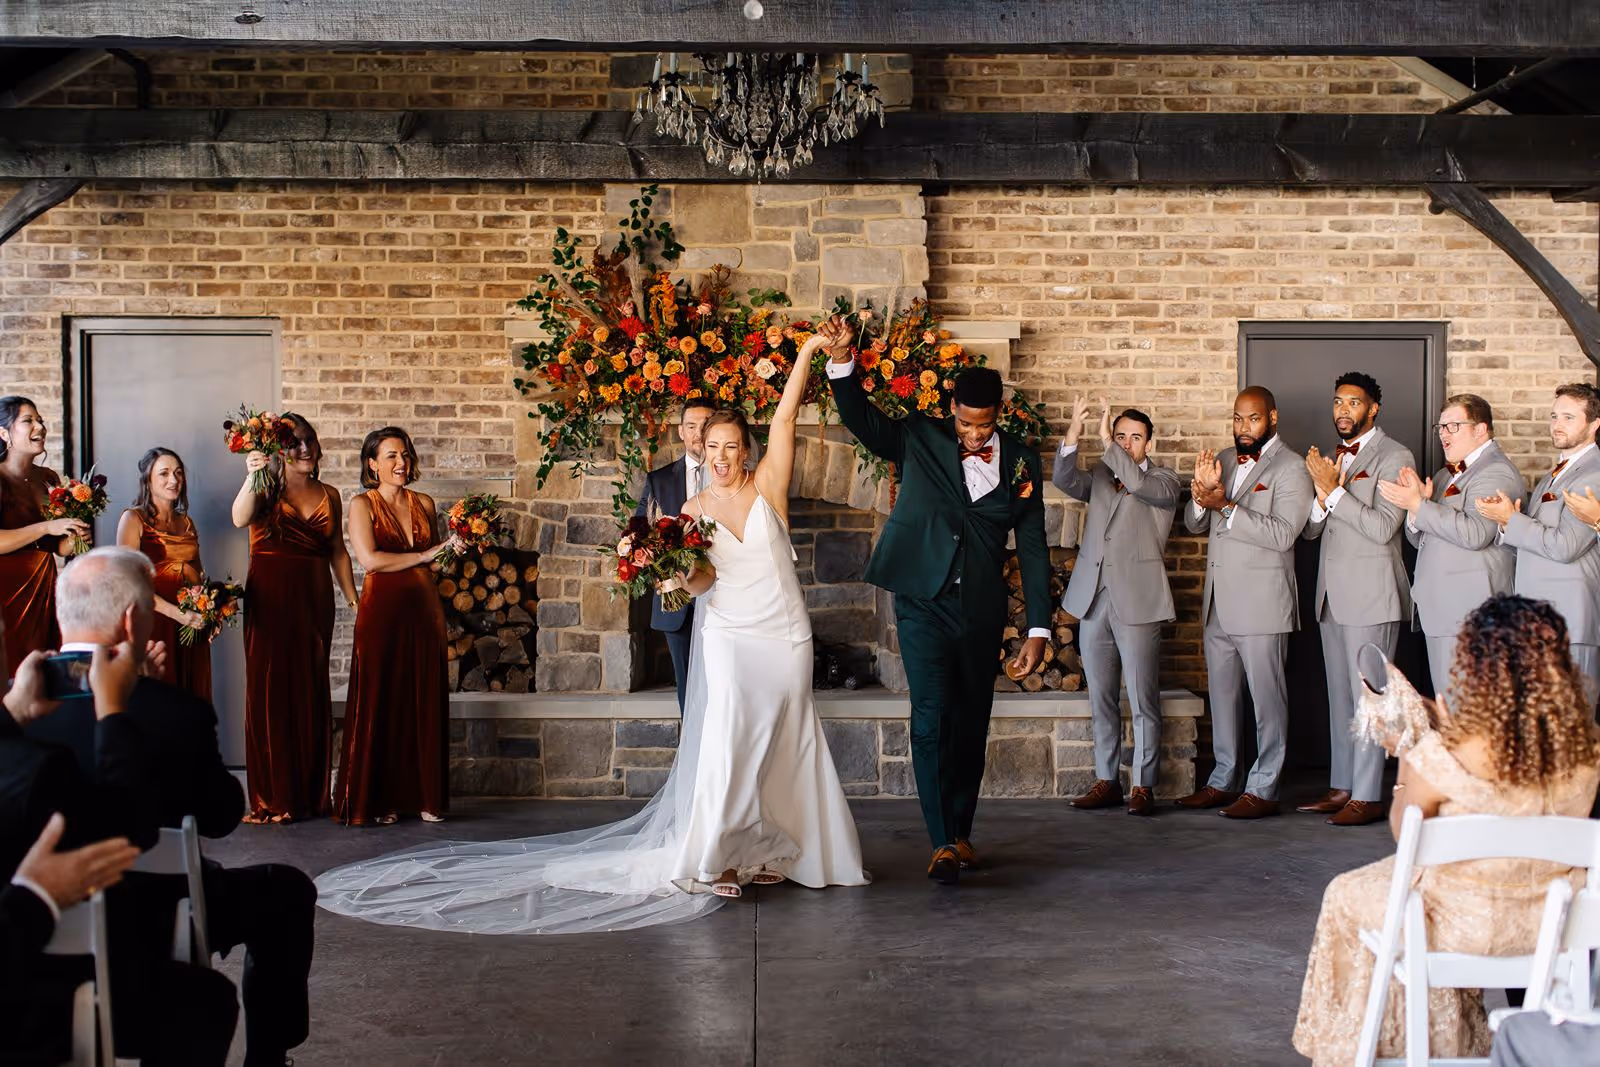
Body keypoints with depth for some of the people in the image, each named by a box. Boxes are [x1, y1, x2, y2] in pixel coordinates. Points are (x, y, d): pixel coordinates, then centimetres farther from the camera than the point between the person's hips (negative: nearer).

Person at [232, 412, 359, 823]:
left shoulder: (328, 495, 12)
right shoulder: (267, 491, 0)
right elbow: (240, 518, -20)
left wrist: (352, 596, 9)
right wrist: (252, 476, -35)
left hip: (314, 600, 4)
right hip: (270, 599, -4)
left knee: (311, 692, 7)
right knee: (270, 690, -3)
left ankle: (311, 794, 15)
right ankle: (270, 799, 2)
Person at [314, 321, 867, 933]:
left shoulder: (768, 486, 2)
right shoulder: (693, 510, 4)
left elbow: (785, 416, -7)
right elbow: (702, 580, -7)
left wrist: (807, 354, -15)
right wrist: (680, 571, -29)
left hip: (784, 638, 1)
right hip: (727, 637, -1)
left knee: (776, 748, 7)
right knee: (726, 741, -14)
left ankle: (757, 853, 20)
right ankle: (713, 860, -9)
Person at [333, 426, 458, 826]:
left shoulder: (424, 503, 13)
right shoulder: (362, 505, 0)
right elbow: (370, 559, -14)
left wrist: (454, 550, 3)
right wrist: (424, 555, -11)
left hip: (424, 609, 4)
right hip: (382, 610, -4)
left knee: (425, 704, 4)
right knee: (381, 703, -2)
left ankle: (424, 797, 12)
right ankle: (377, 801, 5)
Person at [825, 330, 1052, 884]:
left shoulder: (1022, 462, 3)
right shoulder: (920, 439, 0)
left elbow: (1033, 549, 3)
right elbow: (860, 419, -11)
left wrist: (1039, 630, -1)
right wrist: (842, 362, -30)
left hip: (982, 610, 3)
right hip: (924, 602, -2)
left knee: (971, 724, 11)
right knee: (932, 715, -12)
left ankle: (961, 831, 26)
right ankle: (942, 842, -9)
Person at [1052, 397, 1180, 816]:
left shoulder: (1164, 481, 5)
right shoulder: (1101, 476, 16)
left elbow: (1140, 487, -18)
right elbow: (1064, 480, -4)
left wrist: (1107, 443, -22)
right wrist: (1073, 434, -19)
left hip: (1137, 603, -4)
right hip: (1093, 599, 5)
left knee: (1143, 701, -3)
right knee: (1101, 699, 10)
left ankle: (1142, 785, 2)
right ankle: (1106, 781, 17)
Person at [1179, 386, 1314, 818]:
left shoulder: (1291, 470, -6)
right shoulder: (1223, 461, 15)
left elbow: (1282, 534, -18)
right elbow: (1196, 525, 12)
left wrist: (1225, 506, -23)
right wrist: (1201, 494, -9)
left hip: (1261, 604, -7)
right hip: (1218, 604, 7)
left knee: (1267, 698, -1)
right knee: (1222, 693, 13)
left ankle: (1263, 790, 4)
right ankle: (1223, 781, 23)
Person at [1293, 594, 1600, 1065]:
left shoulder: (1444, 754, -27)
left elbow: (1405, 833, -9)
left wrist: (1407, 760, 4)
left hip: (1465, 928, -5)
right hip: (1554, 928, 5)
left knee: (1348, 896, 23)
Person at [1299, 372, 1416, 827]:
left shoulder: (1394, 457, -6)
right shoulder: (1333, 459, 17)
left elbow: (1383, 527, -17)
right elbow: (1309, 530, 12)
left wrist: (1335, 490, -18)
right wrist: (1322, 496, -8)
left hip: (1371, 593, -8)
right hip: (1333, 594, 8)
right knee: (1339, 696, 11)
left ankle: (1368, 796, -2)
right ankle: (1341, 788, 18)